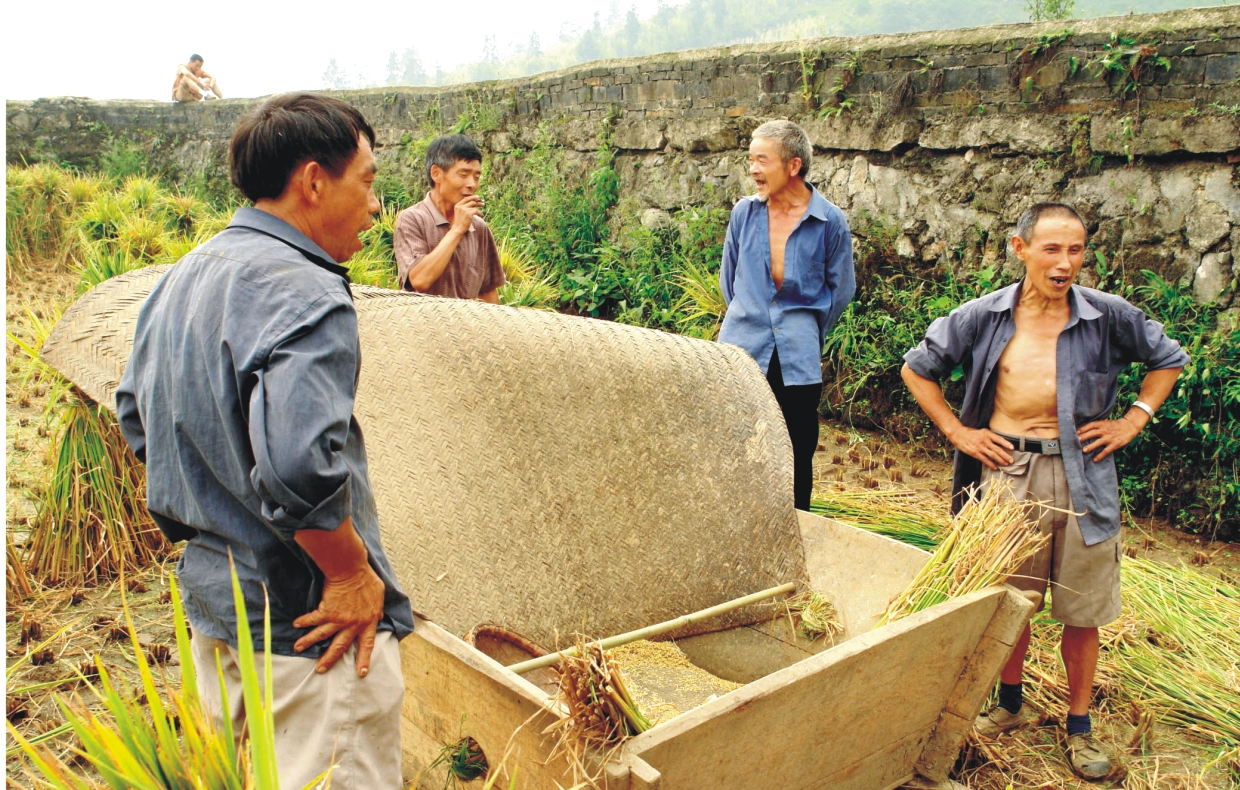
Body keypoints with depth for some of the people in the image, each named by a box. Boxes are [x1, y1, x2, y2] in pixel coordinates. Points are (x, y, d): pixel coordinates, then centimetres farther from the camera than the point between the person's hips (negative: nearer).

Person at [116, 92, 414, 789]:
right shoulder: (305, 295, -23)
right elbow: (300, 465, -35)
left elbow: (136, 413, 19)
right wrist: (352, 573, -20)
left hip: (211, 599, 9)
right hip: (306, 624, -9)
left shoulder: (182, 279, 8)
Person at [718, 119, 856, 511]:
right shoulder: (744, 212, 3)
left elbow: (841, 289, 8)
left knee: (798, 456, 6)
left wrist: (803, 332, 12)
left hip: (798, 361, -1)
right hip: (741, 352, 2)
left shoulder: (830, 222, -4)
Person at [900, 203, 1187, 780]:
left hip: (1082, 477, 0)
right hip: (1007, 472, 0)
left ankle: (1079, 725, 27)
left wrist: (1132, 422, 5)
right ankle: (1011, 704, 35)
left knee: (1082, 609, 8)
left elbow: (1169, 359, 16)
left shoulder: (1108, 316, -2)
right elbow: (916, 368, 9)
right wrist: (956, 431, 3)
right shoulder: (984, 316, -2)